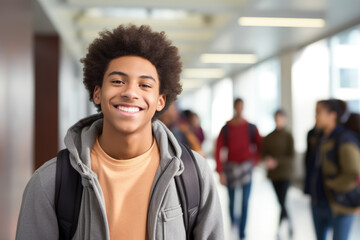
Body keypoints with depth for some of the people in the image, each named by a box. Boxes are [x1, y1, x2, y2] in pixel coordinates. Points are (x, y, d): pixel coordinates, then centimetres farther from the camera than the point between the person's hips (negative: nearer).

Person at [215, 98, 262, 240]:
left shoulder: (251, 127, 1)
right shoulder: (226, 128, -3)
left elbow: (259, 145, 13)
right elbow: (218, 151, -5)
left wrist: (254, 160, -1)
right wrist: (221, 172, -10)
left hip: (246, 168, 1)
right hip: (231, 167, 0)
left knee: (245, 202, -4)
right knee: (232, 200, 9)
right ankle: (233, 220, 39)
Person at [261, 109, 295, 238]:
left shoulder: (288, 136, -5)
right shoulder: (268, 137, 7)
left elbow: (291, 156, -8)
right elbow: (264, 153, 8)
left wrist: (276, 161, -18)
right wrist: (267, 159, -14)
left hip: (285, 173, -4)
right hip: (273, 174, 4)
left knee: (282, 202, -10)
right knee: (280, 202, 11)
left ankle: (278, 229, -4)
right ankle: (288, 221, 32)